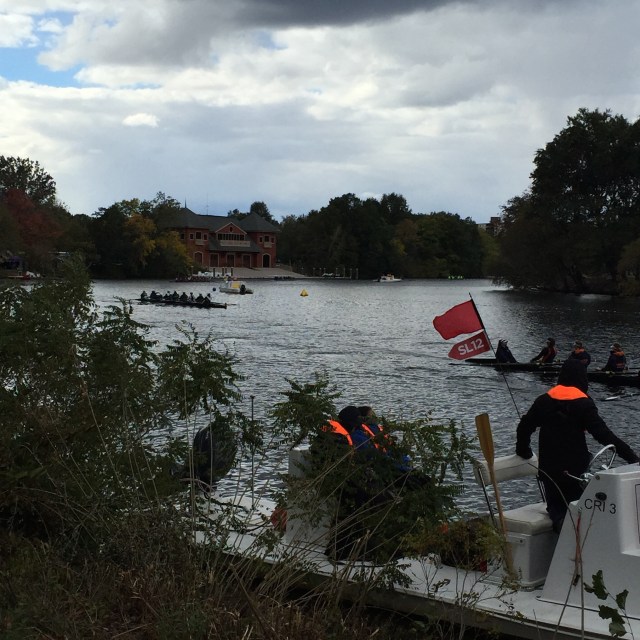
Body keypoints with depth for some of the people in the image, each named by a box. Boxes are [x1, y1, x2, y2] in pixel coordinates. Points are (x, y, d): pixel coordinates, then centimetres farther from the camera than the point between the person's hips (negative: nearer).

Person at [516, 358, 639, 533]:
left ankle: (560, 521, -18)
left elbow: (524, 426, 10)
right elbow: (604, 435, -15)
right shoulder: (584, 404, -9)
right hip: (575, 468, -3)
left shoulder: (544, 401, 4)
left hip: (549, 468, 3)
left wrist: (523, 451, 27)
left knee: (555, 506, 17)